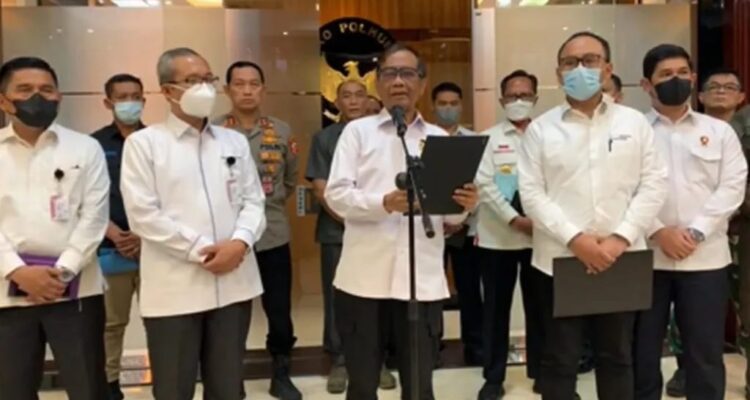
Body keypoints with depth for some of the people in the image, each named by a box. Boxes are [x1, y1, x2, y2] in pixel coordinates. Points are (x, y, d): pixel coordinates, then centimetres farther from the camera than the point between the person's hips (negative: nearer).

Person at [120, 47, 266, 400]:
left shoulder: (234, 142, 13)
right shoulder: (144, 143, 0)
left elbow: (253, 201, 8)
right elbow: (142, 214, -8)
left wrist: (240, 242, -11)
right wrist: (199, 250, -13)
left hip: (233, 282, 4)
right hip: (173, 288, -4)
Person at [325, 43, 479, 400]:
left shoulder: (440, 139, 13)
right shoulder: (358, 131, 9)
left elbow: (449, 217, 9)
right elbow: (336, 195, -4)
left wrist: (463, 206, -14)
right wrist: (384, 203, -22)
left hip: (423, 280, 2)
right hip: (363, 278, -1)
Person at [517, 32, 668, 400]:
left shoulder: (634, 122, 6)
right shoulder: (540, 128, 2)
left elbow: (653, 184, 0)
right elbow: (531, 194, -5)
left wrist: (622, 237, -12)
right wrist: (575, 239, -15)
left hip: (621, 261, 2)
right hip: (560, 260, -1)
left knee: (617, 358, 16)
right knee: (559, 362, 8)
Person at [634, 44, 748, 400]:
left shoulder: (720, 131, 10)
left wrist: (696, 232, -11)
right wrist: (658, 232, -14)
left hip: (705, 257, 1)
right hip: (646, 255, -1)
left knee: (705, 349, 7)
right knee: (642, 347, 7)